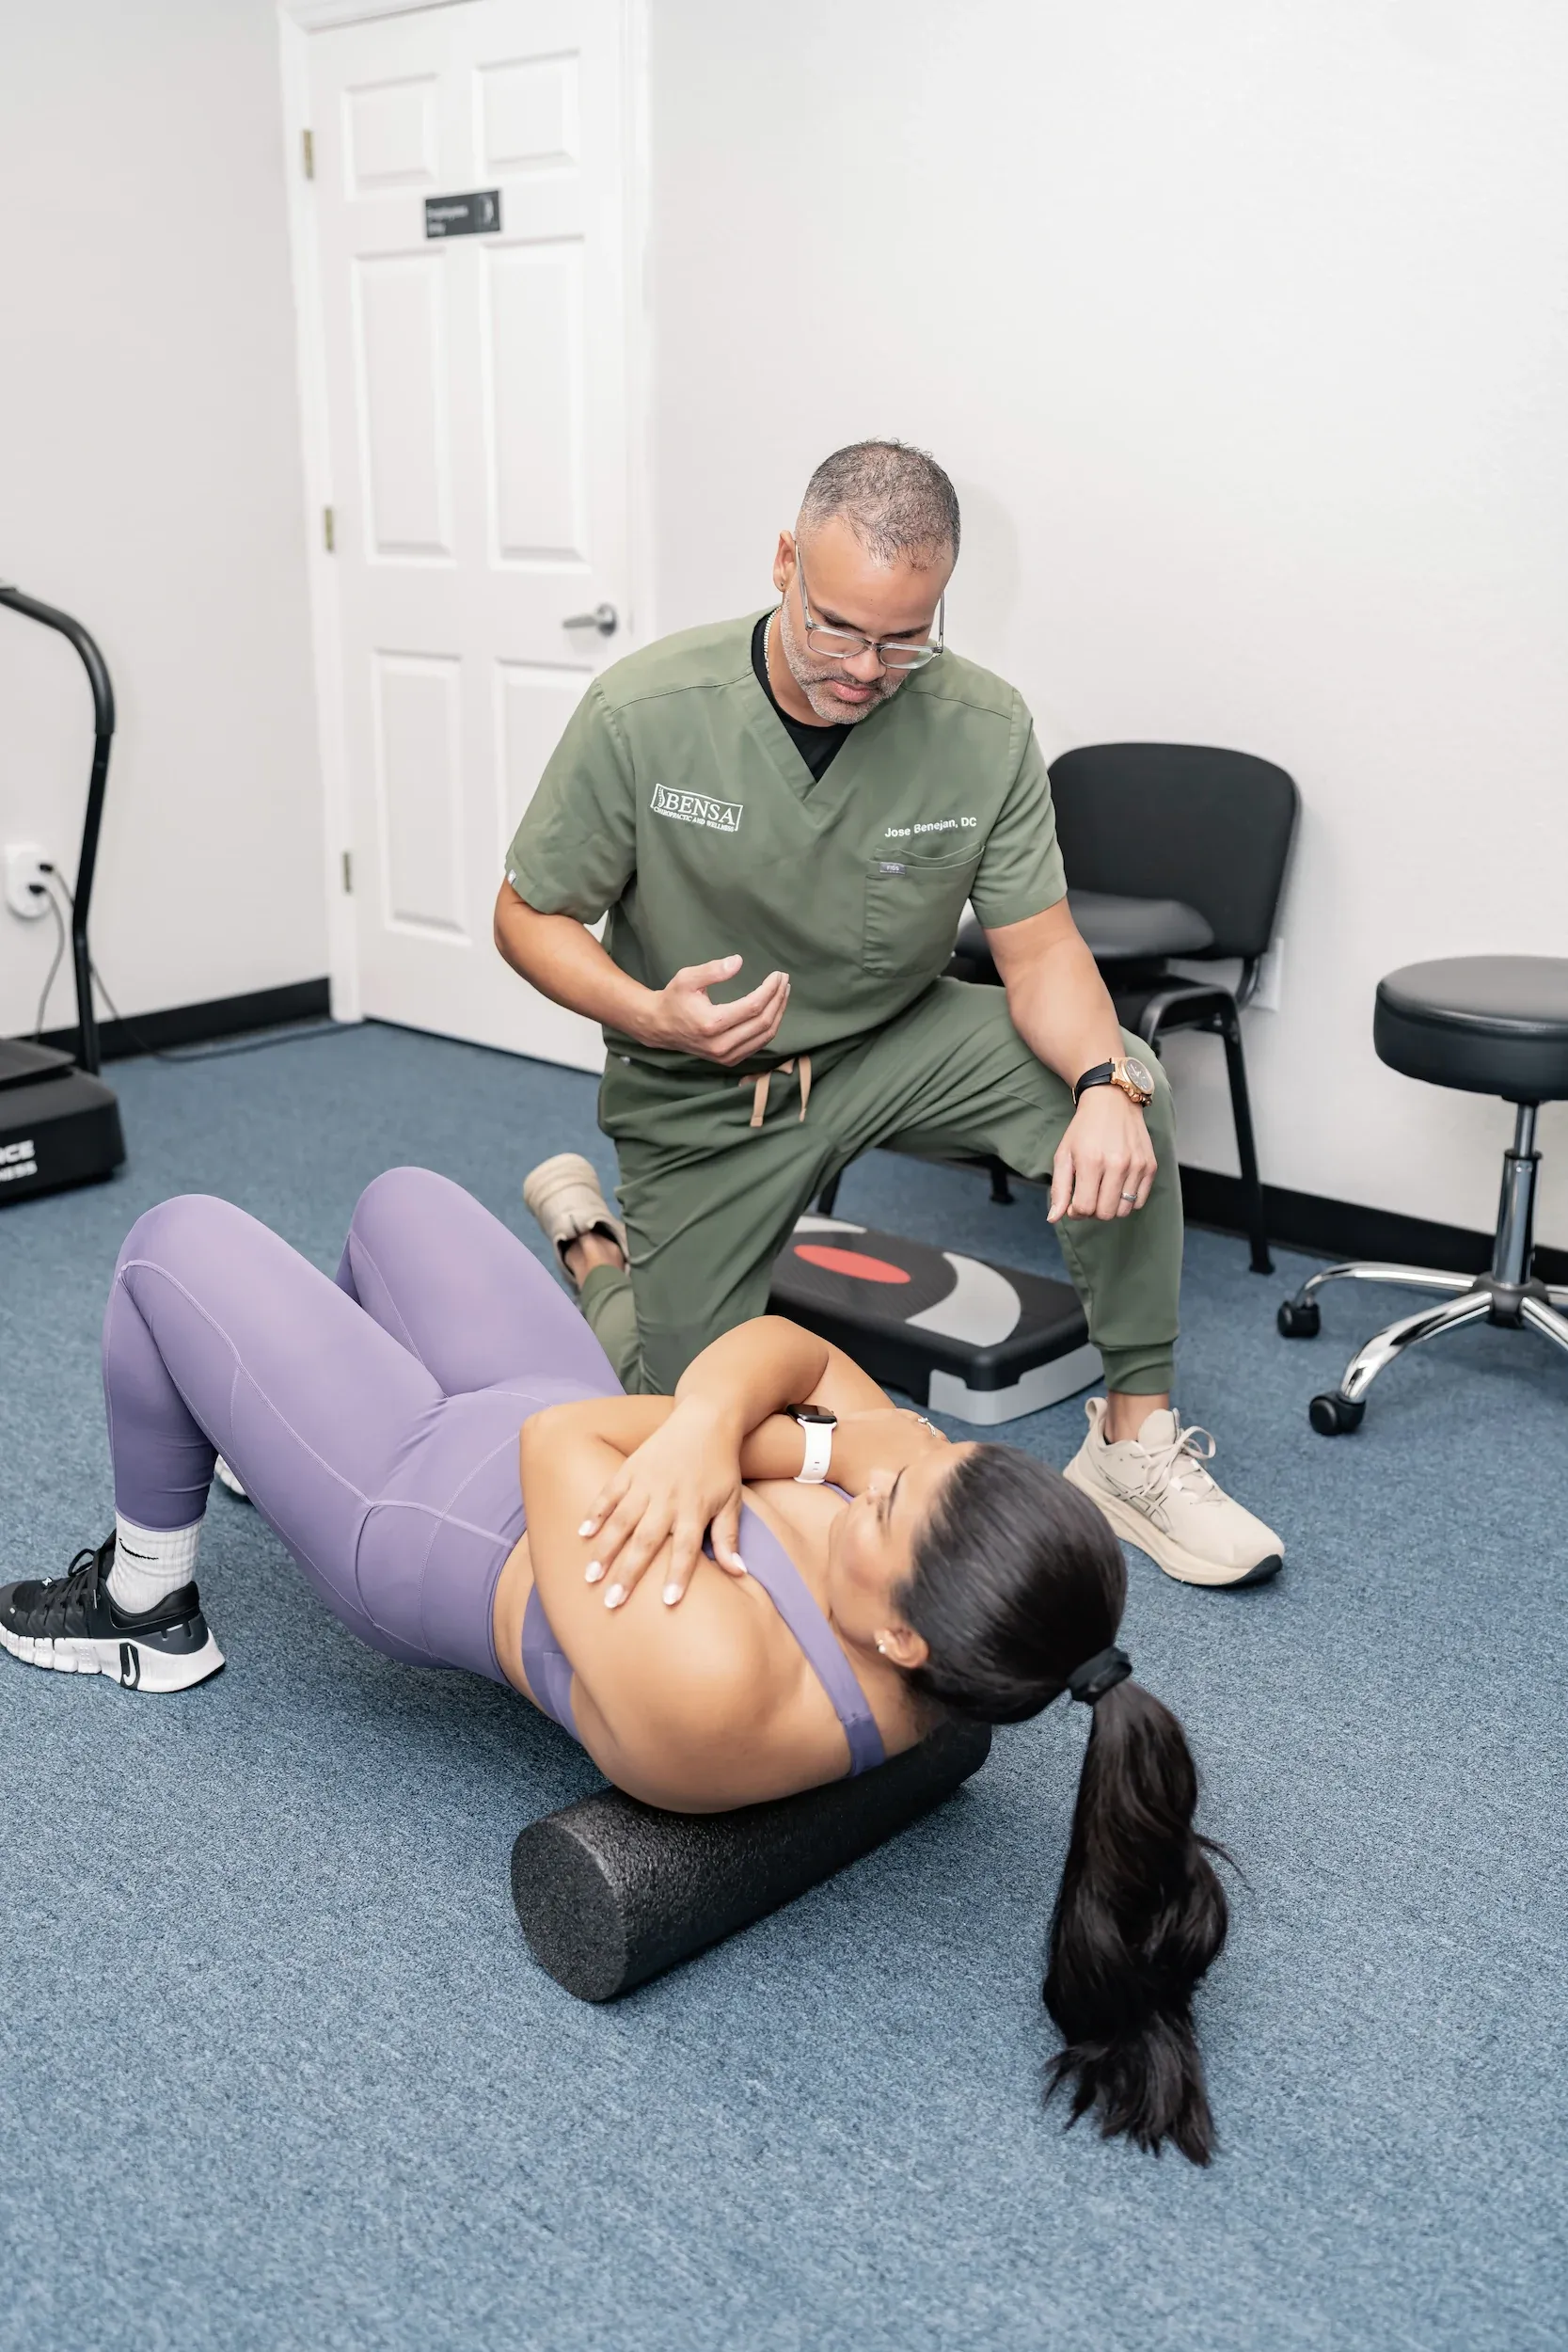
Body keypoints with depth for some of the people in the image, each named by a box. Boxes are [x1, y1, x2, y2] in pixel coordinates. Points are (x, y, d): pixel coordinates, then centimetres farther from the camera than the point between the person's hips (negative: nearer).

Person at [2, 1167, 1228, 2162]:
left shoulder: (706, 1679, -44)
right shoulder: (934, 1525, -25)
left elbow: (557, 1444, -32)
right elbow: (783, 1346, -19)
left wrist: (748, 1431, -23)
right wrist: (714, 1425, -37)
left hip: (415, 1504, -6)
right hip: (528, 1425, 7)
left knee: (179, 1241, 9)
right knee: (400, 1198, 26)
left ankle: (144, 1608, 33)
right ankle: (265, 1441, 57)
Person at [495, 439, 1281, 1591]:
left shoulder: (986, 728, -17)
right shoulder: (642, 714, -22)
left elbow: (1041, 948, -13)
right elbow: (530, 916, -11)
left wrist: (1102, 1083, -35)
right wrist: (650, 1015, -32)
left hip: (894, 1042, 2)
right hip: (704, 1091, -1)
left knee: (1122, 1084, -26)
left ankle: (1138, 1441, -11)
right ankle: (588, 1235, 34)